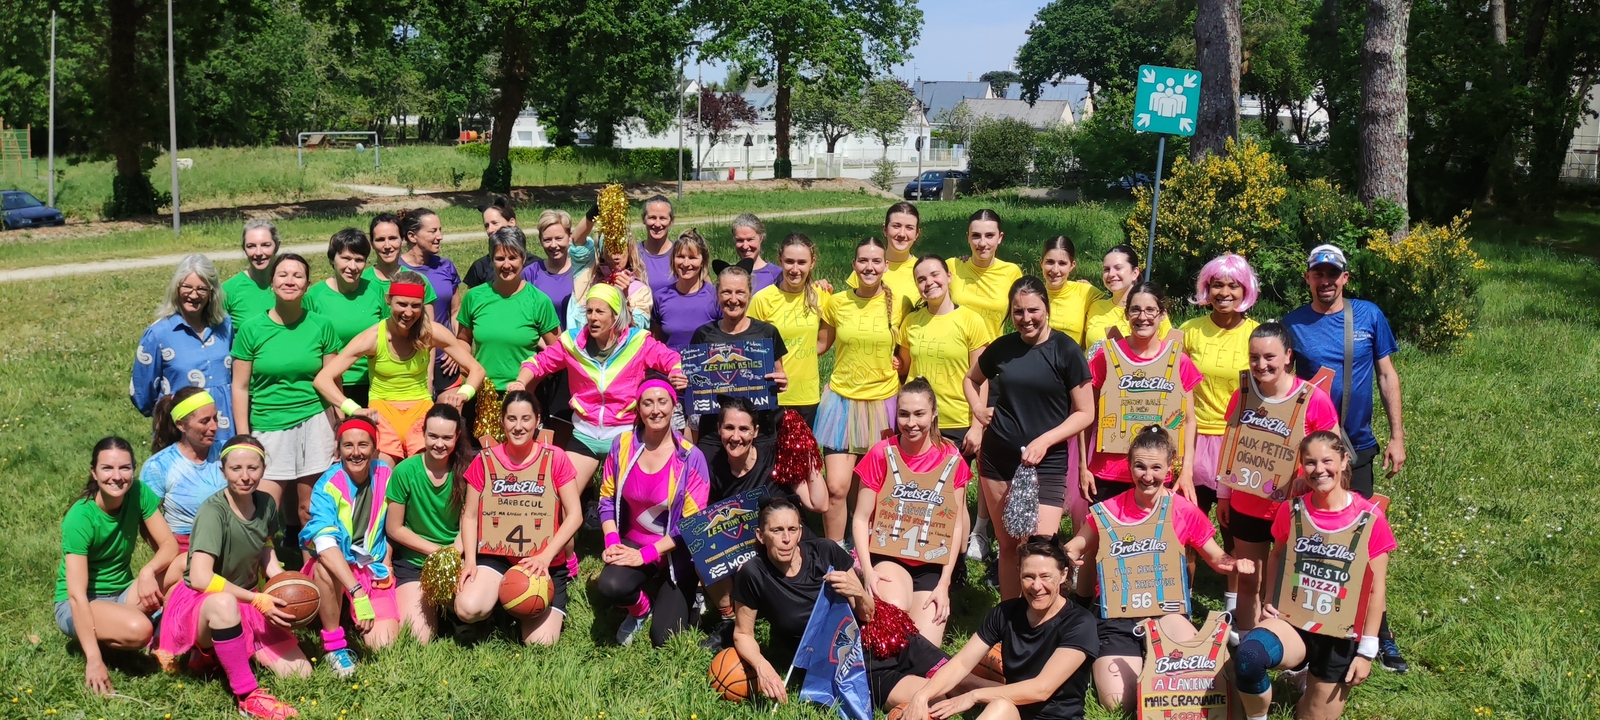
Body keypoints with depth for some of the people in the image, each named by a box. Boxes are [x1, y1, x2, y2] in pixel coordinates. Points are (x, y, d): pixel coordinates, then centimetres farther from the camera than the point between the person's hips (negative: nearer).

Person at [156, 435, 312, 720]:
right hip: (200, 604, -7)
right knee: (224, 603, -44)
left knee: (301, 672, -5)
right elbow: (200, 578, -31)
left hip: (246, 603, 7)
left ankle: (223, 649, 15)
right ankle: (248, 696, -30)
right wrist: (258, 600, -27)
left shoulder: (266, 504, -3)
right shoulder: (213, 511, -22)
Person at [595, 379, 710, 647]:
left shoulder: (691, 457, -14)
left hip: (677, 552, -2)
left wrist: (645, 554, -19)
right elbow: (607, 498, 4)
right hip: (633, 543, 2)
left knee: (663, 639, -10)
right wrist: (612, 542, -12)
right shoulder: (622, 445, -5)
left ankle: (687, 601, 26)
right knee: (610, 587, -31)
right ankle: (642, 606, 7)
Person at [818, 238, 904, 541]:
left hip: (883, 402, 0)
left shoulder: (898, 304, -1)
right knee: (836, 488, -7)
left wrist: (899, 362, -2)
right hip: (843, 401, 0)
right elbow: (820, 343, 15)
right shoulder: (837, 302, 0)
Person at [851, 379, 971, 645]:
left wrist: (944, 584, -5)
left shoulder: (951, 459, -3)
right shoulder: (882, 454, -6)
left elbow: (956, 526, 1)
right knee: (894, 611, -34)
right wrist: (868, 570, -17)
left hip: (931, 566, 2)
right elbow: (861, 519, -4)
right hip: (888, 557, -2)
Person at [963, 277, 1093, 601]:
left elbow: (1085, 413, -4)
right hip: (997, 458, 4)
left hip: (1046, 463, -3)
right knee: (1007, 546, 11)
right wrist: (978, 411, 7)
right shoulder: (1002, 347, 5)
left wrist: (1044, 441, -15)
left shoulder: (1065, 351, -6)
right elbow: (972, 379, 25)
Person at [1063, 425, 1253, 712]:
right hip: (1117, 616, 0)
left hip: (1165, 613, 0)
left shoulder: (1185, 512, 0)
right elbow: (1071, 551, 10)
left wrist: (1235, 564, -11)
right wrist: (1066, 556, -15)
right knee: (1118, 705, -18)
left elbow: (1216, 557, 12)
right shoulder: (1108, 512, 0)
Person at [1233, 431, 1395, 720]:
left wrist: (1367, 650, -5)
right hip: (1293, 622, 0)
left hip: (1341, 634, 0)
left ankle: (1318, 682, 42)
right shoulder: (1292, 511, -2)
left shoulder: (1369, 518, -9)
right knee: (1248, 656, -34)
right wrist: (1270, 601, 1)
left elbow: (1376, 589, -3)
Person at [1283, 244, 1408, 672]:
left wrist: (1396, 436, 1)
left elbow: (1387, 375, 5)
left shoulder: (1369, 316, 0)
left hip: (1357, 447, 0)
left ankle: (1378, 634, 14)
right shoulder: (1292, 324, -2)